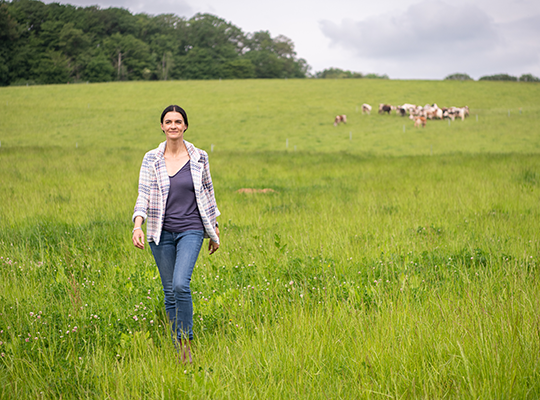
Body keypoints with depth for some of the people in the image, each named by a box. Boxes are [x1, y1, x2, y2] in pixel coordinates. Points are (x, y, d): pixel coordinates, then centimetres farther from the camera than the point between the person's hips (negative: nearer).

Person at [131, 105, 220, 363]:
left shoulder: (199, 158, 1)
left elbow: (208, 193, 11)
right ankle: (178, 349, 19)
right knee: (169, 291, 6)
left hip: (191, 230, -2)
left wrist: (214, 230, 15)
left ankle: (186, 341, -6)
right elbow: (143, 195, -4)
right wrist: (137, 225, -21)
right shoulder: (151, 159, 1)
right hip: (161, 232, 2)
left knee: (181, 285, -20)